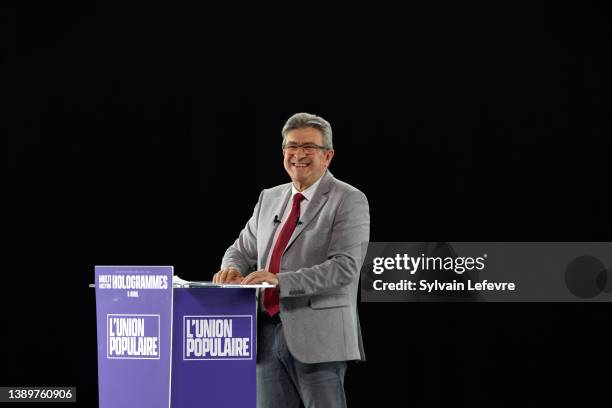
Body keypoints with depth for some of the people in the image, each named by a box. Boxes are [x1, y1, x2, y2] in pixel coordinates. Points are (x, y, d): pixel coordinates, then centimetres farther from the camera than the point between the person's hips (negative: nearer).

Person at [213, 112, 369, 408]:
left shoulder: (348, 201, -4)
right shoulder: (269, 198, 17)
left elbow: (345, 267, -16)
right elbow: (243, 249, 21)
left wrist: (280, 281, -24)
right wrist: (231, 269, -4)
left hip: (318, 338, -6)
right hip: (268, 335, 6)